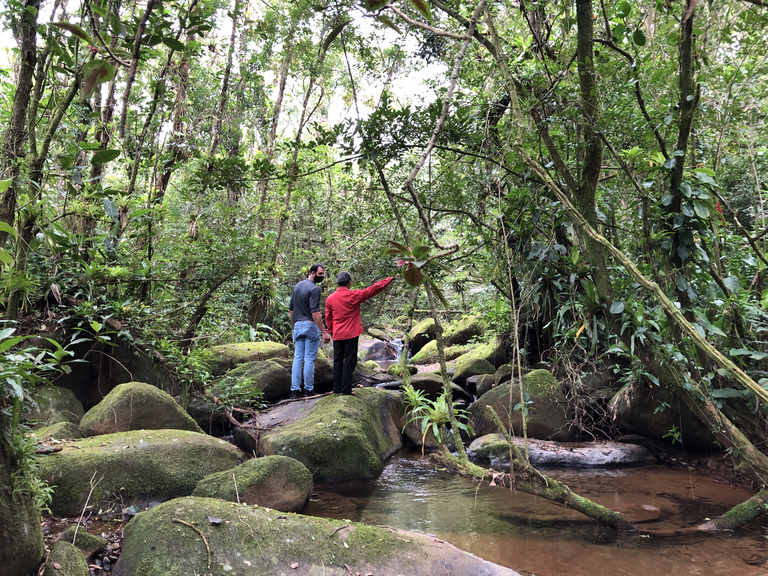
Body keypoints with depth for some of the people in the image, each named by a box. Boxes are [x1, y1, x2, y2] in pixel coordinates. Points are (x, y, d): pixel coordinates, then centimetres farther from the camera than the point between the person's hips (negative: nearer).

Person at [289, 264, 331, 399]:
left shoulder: (297, 286, 12)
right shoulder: (314, 288, -13)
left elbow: (291, 309, 15)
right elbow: (315, 313, -21)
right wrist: (324, 332, -20)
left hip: (298, 326, 7)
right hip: (311, 326, -7)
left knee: (298, 358, 8)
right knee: (309, 359, 0)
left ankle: (294, 390, 7)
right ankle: (308, 389, 6)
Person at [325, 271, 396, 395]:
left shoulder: (330, 299, 1)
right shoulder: (354, 295, -9)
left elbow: (328, 318, 10)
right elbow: (373, 289, -2)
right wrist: (389, 279, 8)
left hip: (337, 335, 4)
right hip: (351, 334, -4)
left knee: (337, 361, 10)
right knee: (349, 361, 0)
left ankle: (337, 388, 12)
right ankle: (346, 388, -2)